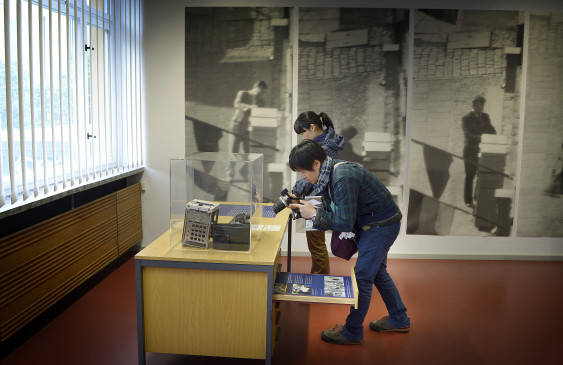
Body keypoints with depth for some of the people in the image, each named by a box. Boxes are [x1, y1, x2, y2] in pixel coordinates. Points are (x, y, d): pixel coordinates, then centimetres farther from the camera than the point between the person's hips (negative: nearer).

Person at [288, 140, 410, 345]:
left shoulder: (343, 178, -30)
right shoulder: (329, 175, 0)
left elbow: (345, 223, -27)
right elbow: (334, 211, 6)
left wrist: (315, 214, -19)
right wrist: (308, 210, -7)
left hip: (381, 225, -10)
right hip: (373, 223, 10)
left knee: (362, 276, -4)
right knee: (377, 272, 20)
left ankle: (352, 332, 11)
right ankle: (399, 320, 37)